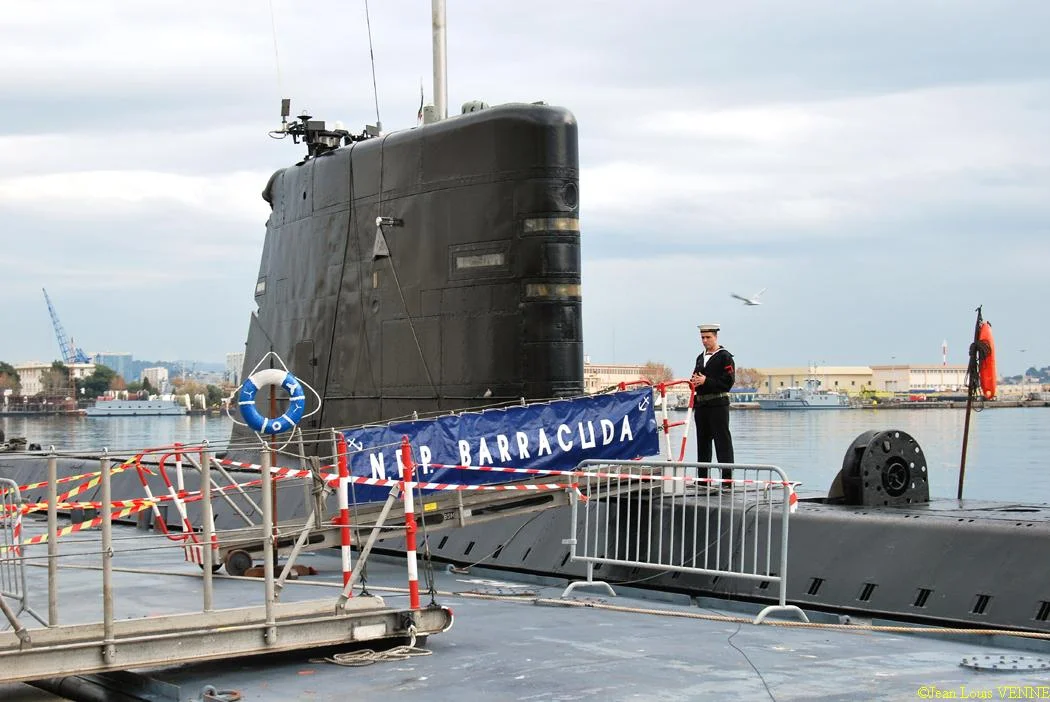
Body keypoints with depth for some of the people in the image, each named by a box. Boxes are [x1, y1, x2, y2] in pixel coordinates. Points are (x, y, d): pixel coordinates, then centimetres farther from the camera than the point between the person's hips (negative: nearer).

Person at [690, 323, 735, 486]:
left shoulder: (725, 357, -4)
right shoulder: (700, 358, 19)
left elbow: (728, 381, -13)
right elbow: (696, 376, 27)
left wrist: (706, 381, -17)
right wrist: (694, 381, 3)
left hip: (718, 404, -8)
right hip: (701, 404, 8)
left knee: (722, 440, -7)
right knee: (702, 440, 10)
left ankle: (727, 475, -8)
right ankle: (703, 476, 16)